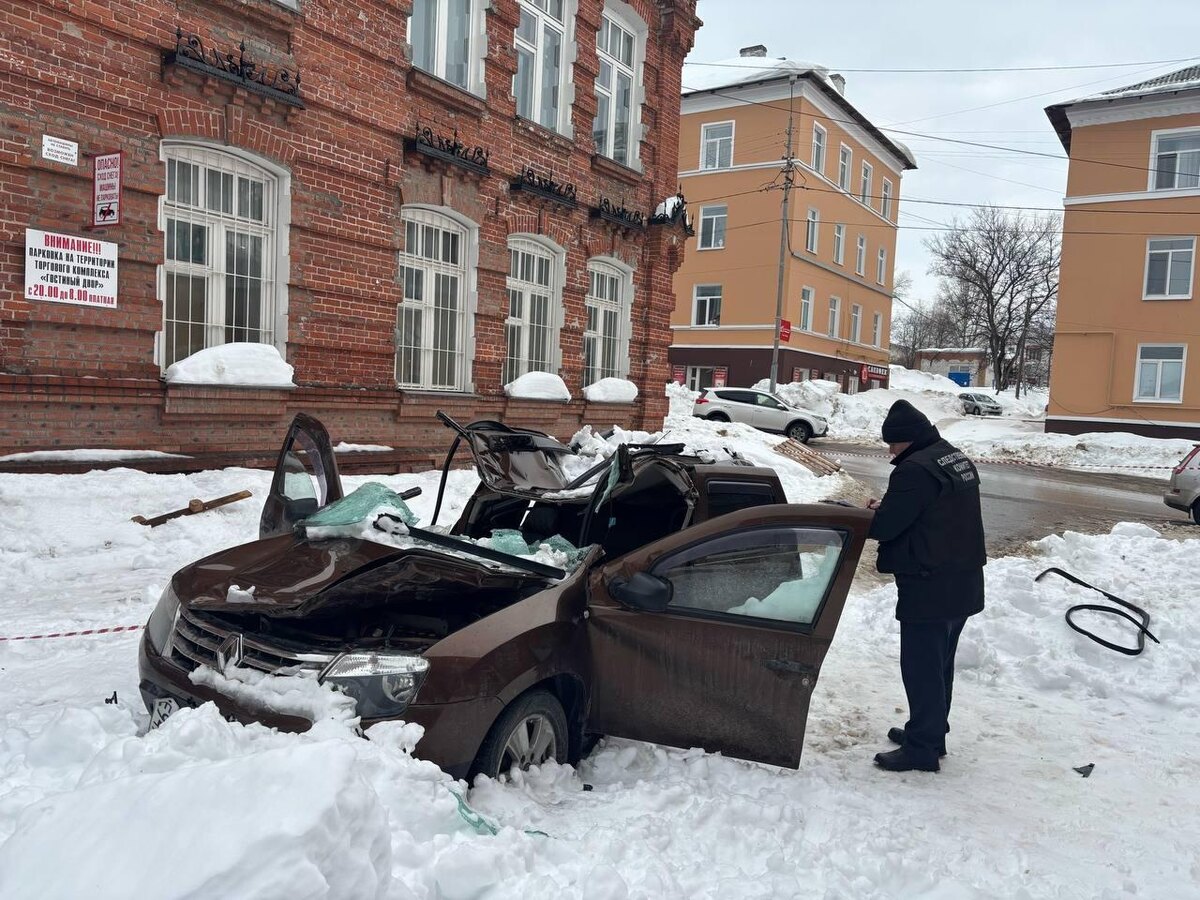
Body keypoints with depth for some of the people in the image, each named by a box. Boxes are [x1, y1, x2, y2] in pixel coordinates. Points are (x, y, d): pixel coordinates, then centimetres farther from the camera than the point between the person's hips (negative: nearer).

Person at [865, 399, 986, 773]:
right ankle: (931, 732, 32)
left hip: (930, 588, -10)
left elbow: (885, 527, -22)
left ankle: (921, 748, 7)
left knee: (921, 667, -1)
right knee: (940, 664, 20)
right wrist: (886, 509, 7)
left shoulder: (916, 469, -21)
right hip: (963, 585, 10)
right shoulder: (956, 458, 11)